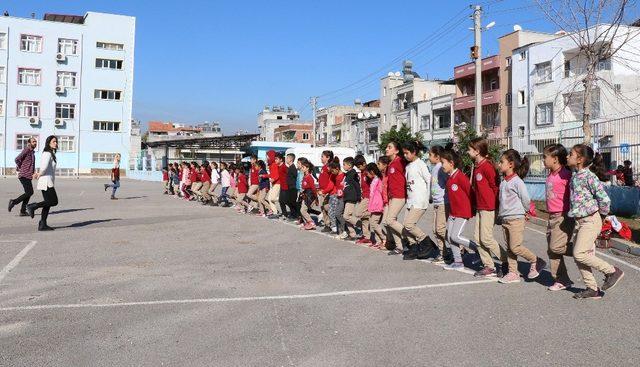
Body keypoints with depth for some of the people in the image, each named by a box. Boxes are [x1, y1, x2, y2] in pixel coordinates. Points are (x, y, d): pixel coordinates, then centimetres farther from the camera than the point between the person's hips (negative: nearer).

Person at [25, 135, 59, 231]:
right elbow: (44, 166, -27)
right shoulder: (47, 153, -13)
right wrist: (40, 174, -10)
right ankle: (32, 206, 1)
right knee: (54, 201, -7)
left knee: (48, 203, 9)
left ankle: (42, 225, 11)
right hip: (46, 181, -10)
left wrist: (39, 174, 11)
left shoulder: (51, 153, 17)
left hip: (49, 181, 10)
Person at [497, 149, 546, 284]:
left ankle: (536, 261, 12)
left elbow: (526, 200, -11)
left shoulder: (517, 181, -15)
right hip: (505, 219, 8)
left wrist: (524, 211, 3)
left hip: (516, 219, -8)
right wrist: (501, 213, 13)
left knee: (515, 247, -8)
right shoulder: (504, 182, 9)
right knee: (509, 247, 10)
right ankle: (513, 273, 16)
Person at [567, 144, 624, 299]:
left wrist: (602, 213, -3)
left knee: (579, 253, -11)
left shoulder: (589, 176, -16)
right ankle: (592, 289, 17)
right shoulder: (575, 176, 10)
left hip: (590, 221, -9)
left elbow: (604, 199, -17)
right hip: (580, 221, 9)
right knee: (578, 256, 8)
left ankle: (612, 271, 6)